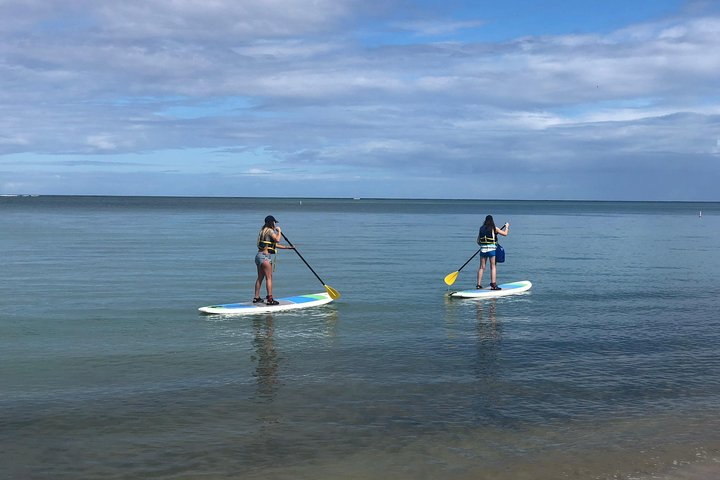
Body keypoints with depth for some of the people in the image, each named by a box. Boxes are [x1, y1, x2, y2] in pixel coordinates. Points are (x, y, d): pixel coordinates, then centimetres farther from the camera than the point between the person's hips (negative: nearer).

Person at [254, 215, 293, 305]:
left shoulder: (264, 230, 19)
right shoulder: (270, 230, -9)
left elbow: (274, 244, 22)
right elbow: (277, 240, -25)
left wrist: (287, 247, 24)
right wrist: (279, 231, -8)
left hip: (259, 255, 10)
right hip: (265, 256, -10)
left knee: (260, 278, 14)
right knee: (269, 277, -8)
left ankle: (256, 298, 17)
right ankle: (270, 299, -10)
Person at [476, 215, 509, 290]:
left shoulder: (481, 229, 7)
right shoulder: (494, 228, -3)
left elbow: (478, 241, 10)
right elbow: (505, 234, 6)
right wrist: (506, 227, 23)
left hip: (482, 249, 4)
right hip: (491, 249, -3)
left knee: (482, 267, 8)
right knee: (493, 267, 2)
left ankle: (478, 284, 9)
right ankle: (493, 285, -3)